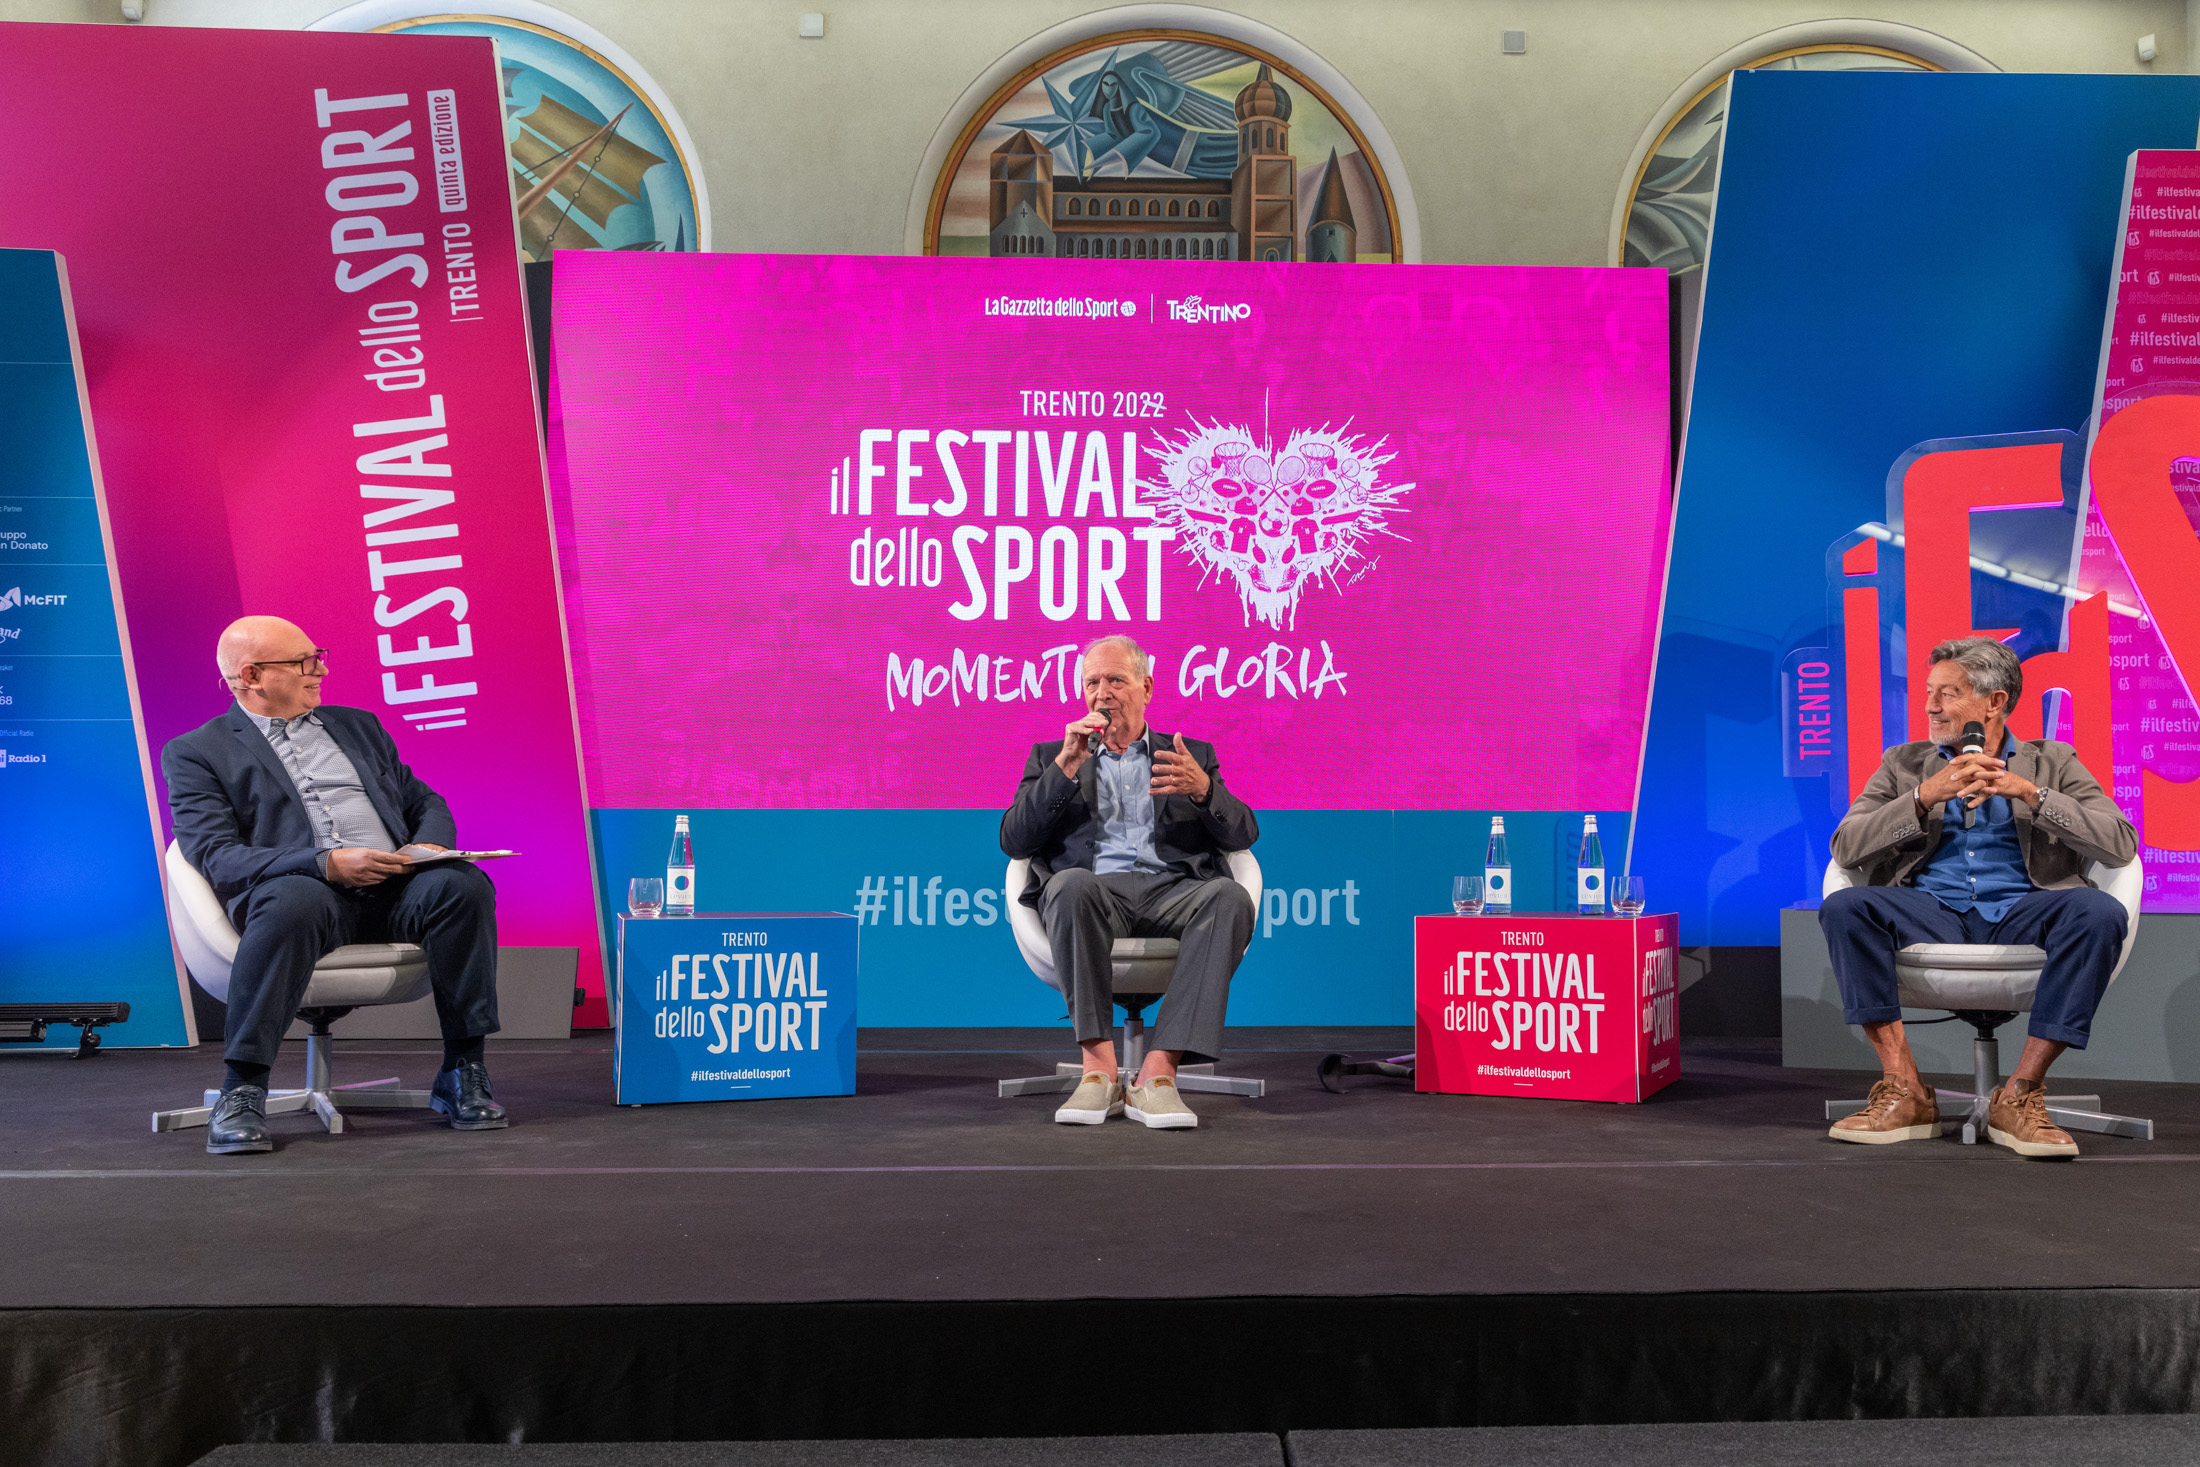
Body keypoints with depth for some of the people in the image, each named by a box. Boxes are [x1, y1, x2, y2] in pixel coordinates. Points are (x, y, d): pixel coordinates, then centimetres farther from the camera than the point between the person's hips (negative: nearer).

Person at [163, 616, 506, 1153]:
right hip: (302, 888, -4)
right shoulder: (196, 753, 11)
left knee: (462, 884, -29)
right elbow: (217, 857, -3)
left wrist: (428, 845, -2)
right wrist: (327, 864, -19)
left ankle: (463, 1073, -22)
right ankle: (242, 1092, -28)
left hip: (395, 887, 4)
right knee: (293, 902, -39)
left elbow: (425, 803, 24)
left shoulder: (358, 725, 27)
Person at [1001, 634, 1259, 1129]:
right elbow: (1013, 841, 9)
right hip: (1095, 889, 0)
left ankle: (1158, 1072, -35)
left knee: (1230, 897, -33)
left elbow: (1243, 835, 10)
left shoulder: (1192, 756, 24)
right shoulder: (1051, 756, 24)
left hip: (1172, 891, 1)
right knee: (1070, 884, -37)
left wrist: (1202, 789, -11)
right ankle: (1100, 1068, -32)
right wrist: (1065, 767, -1)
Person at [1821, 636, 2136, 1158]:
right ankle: (1907, 1093, -24)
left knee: (2100, 912, -32)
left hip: (2021, 914, 0)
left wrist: (2030, 793, -11)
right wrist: (1926, 795, -11)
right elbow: (1845, 848, 2)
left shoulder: (2051, 762, 15)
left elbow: (2122, 846, 0)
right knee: (1844, 907, -29)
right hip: (1931, 915, 1)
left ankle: (2020, 1095, -25)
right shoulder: (1904, 764, 17)